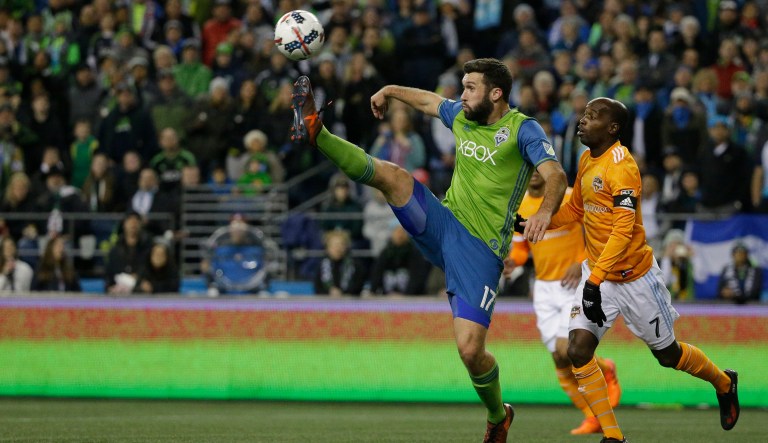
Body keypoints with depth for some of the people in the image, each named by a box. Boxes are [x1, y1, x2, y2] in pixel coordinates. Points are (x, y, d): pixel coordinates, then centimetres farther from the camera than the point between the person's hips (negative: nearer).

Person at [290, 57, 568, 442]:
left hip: (480, 249, -5)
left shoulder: (522, 129, -8)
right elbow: (427, 99, 35)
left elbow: (555, 175, -24)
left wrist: (545, 211, -43)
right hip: (442, 223, 5)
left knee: (470, 349, -12)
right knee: (391, 176, -20)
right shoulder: (461, 117, 12)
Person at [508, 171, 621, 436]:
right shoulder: (519, 206, 5)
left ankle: (605, 370, 13)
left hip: (575, 283, -5)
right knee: (560, 360, 0)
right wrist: (511, 260, -9)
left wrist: (581, 263, -18)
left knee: (566, 350, -19)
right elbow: (520, 249, 14)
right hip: (544, 288, 5)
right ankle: (593, 417, 13)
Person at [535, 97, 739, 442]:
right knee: (578, 351, -11)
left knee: (667, 354, 10)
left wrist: (596, 278, -34)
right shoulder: (587, 160, 5)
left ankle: (724, 384, 40)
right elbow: (575, 209, 20)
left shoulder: (621, 165, -22)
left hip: (633, 277, -7)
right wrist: (535, 222, 4)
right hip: (597, 273, 7)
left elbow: (623, 228, -28)